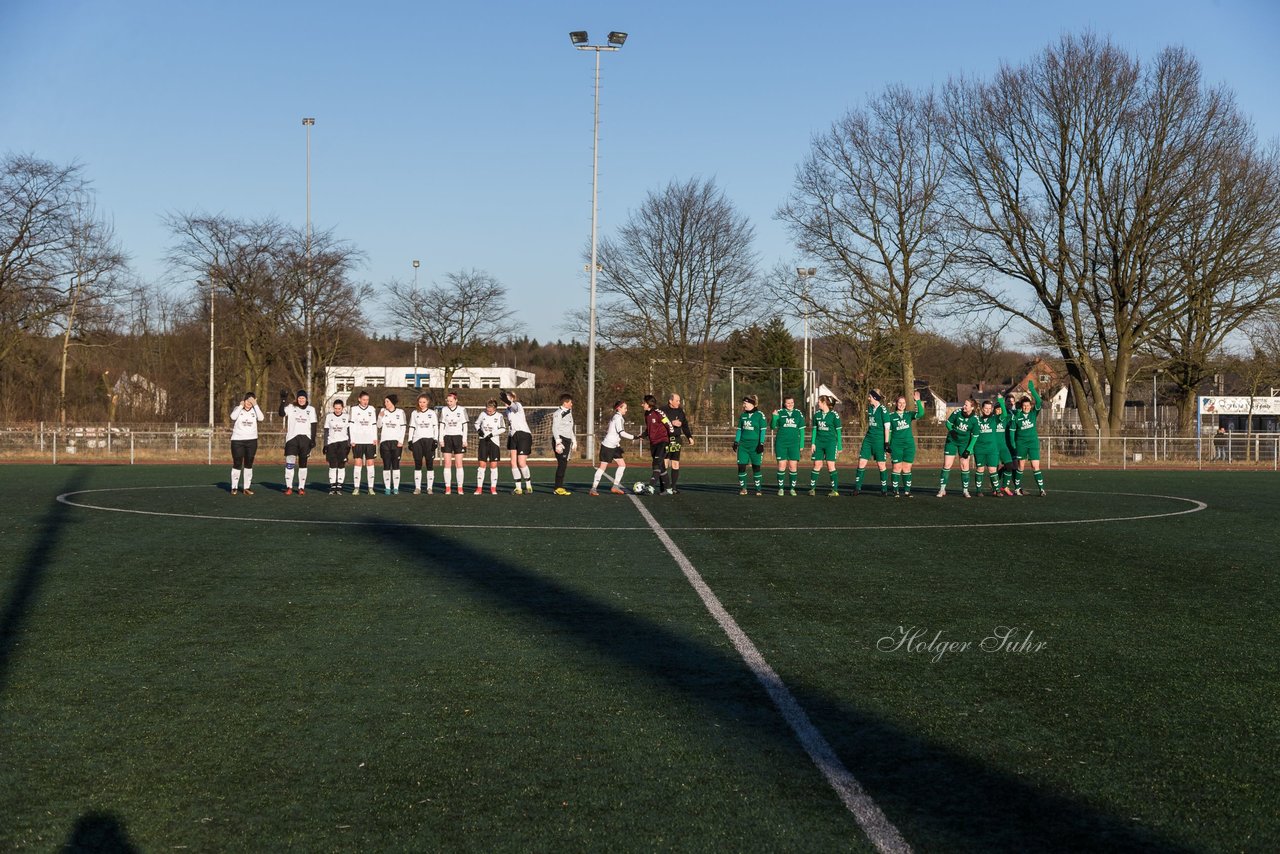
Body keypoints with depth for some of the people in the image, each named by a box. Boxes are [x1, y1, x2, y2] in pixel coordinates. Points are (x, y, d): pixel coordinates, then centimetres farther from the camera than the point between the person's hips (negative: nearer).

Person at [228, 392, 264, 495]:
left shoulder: (255, 410, 5)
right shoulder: (238, 408, 2)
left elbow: (261, 418, -15)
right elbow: (233, 416, -18)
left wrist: (255, 405, -14)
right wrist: (241, 405, -13)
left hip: (251, 440, 2)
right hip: (237, 440, -2)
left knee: (249, 464, 6)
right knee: (237, 464, -3)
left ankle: (247, 487, 11)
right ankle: (234, 487, 4)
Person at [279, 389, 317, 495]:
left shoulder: (311, 409, 9)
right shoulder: (290, 407, 4)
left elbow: (313, 425, 7)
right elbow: (281, 413, -14)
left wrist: (313, 439, 0)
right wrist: (283, 400, -23)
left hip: (305, 438, 2)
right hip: (292, 437, -2)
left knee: (303, 463, 5)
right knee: (289, 463, -9)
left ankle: (301, 488, 9)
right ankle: (289, 487, -4)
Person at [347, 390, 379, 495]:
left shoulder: (372, 409, 10)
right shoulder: (354, 409, 4)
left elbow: (374, 425, 13)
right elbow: (351, 425, 1)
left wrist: (375, 438, 3)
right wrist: (352, 440, -5)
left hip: (370, 440, 2)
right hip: (358, 440, -2)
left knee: (370, 463, 0)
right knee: (358, 463, -5)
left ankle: (371, 488, 3)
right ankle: (356, 488, -2)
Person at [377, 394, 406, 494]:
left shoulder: (400, 412, 5)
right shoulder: (383, 411, 10)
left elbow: (403, 427, 2)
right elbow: (379, 426, 10)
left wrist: (401, 441, -7)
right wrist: (380, 417, -8)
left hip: (397, 442, -2)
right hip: (385, 441, 2)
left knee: (396, 465, -2)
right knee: (386, 465, -1)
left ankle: (396, 488, 0)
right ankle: (387, 488, 1)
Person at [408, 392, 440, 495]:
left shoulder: (432, 413, 7)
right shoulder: (414, 413, 11)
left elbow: (436, 428, 5)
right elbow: (411, 428, 12)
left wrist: (436, 440, -5)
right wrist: (410, 441, 4)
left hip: (429, 440, -1)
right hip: (417, 440, 1)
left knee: (430, 464, -3)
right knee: (417, 464, -1)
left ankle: (429, 487, 0)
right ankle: (417, 488, 2)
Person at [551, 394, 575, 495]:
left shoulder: (569, 413, 19)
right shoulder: (558, 414, -10)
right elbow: (554, 429, -15)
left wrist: (572, 442, 24)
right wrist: (558, 443, -23)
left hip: (567, 441, 9)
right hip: (560, 440, -9)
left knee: (564, 464, 8)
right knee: (562, 463, -13)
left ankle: (560, 487, 12)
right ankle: (558, 488, -11)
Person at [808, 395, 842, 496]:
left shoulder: (834, 414, -5)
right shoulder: (817, 414, 8)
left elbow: (838, 431, -1)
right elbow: (814, 429, 12)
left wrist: (839, 446, -1)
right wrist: (812, 443, 4)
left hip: (830, 442, -4)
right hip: (819, 442, 4)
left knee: (830, 465, -7)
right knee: (817, 465, 2)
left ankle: (835, 490, -2)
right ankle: (812, 488, 9)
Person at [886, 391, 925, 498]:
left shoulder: (909, 414, 8)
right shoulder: (891, 416, 4)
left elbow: (921, 414, -10)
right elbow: (888, 431, 6)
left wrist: (918, 401, -18)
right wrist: (887, 446, 2)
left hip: (909, 444, 2)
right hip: (896, 444, -2)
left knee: (907, 468, 3)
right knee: (897, 468, -5)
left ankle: (907, 490, 9)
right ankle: (895, 491, 1)